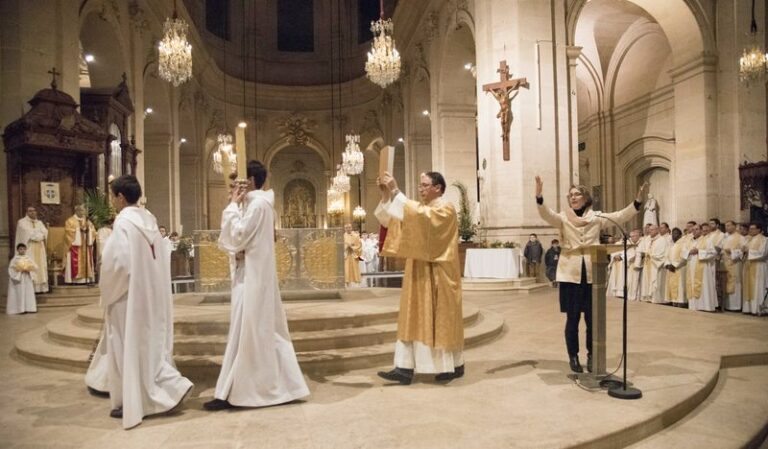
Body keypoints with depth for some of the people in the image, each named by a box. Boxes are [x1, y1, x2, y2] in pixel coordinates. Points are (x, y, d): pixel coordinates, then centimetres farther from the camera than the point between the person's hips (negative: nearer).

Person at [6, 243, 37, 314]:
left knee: (29, 293, 0)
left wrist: (29, 269, -11)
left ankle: (29, 308, 2)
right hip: (18, 279, -3)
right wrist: (20, 269, -17)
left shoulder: (29, 258, 10)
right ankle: (21, 309, -7)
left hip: (28, 279, 3)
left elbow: (35, 267, 7)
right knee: (20, 293, -7)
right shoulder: (15, 259, 0)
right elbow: (11, 269, -6)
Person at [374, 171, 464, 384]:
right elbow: (389, 220, 5)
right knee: (415, 318, 3)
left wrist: (396, 192, -28)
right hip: (419, 273, 8)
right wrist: (386, 196, -10)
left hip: (438, 274, -7)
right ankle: (406, 368, 4)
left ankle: (455, 366, 17)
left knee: (442, 318, 1)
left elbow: (419, 216, -29)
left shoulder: (445, 208, -9)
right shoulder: (420, 208, 15)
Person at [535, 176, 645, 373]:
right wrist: (539, 196, -33)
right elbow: (546, 215, -16)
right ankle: (573, 357, 17)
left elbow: (621, 216, -3)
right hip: (570, 274, -1)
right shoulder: (563, 218, 3)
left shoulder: (597, 217, 8)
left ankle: (591, 355, 24)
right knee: (572, 318, 3)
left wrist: (637, 201, -17)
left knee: (592, 318, 7)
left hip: (592, 274, 1)